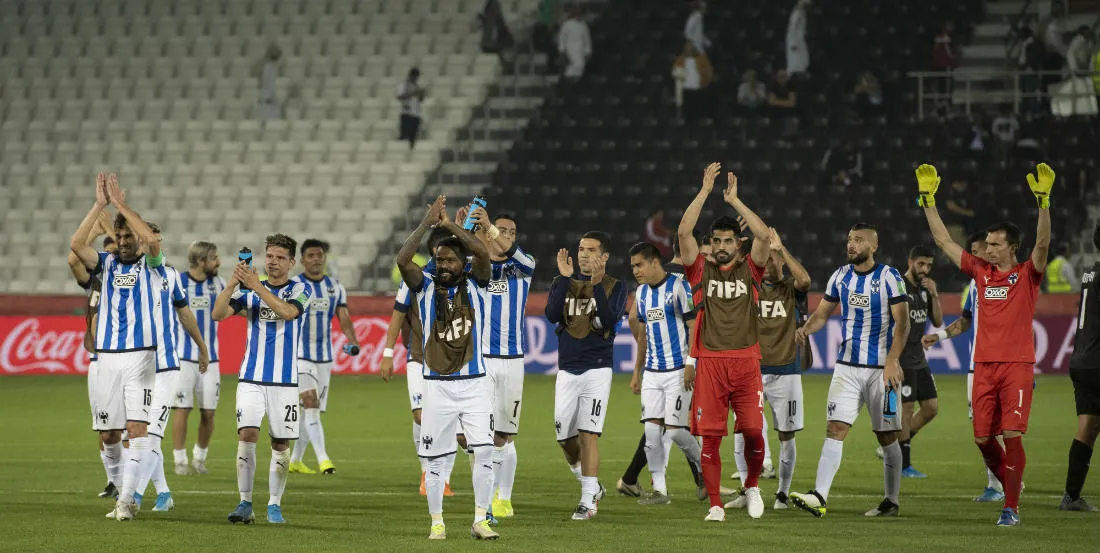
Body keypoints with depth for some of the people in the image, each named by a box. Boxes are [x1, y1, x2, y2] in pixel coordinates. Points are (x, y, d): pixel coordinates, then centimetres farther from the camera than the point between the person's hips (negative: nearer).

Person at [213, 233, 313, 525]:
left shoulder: (301, 290, 1)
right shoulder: (249, 290, 6)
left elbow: (287, 312, -21)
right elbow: (217, 314, -6)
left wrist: (256, 286, -26)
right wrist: (232, 283, -20)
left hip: (286, 381, -1)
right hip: (251, 378, 1)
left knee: (280, 445, 3)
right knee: (247, 436, -13)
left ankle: (274, 505, 15)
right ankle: (245, 503, -8)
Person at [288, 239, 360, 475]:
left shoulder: (335, 287, 7)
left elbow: (344, 318, 3)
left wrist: (353, 341, -14)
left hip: (325, 357, 5)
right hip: (299, 356, -5)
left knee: (312, 411, 10)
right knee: (311, 404, -19)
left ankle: (295, 460, 24)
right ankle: (323, 459, -27)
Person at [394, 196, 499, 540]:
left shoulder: (474, 284, 3)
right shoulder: (425, 286, 3)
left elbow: (483, 254, -16)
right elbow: (402, 260, -15)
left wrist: (449, 225, -12)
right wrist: (427, 223, -14)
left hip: (475, 383, 0)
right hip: (437, 386, 0)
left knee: (484, 450, -9)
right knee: (436, 457, 4)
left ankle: (480, 519, -1)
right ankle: (437, 522, 15)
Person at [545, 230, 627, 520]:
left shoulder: (614, 287, 1)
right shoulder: (563, 282, 8)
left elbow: (610, 322, -16)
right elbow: (552, 315, -10)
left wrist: (596, 285, -20)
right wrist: (565, 278, -13)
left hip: (597, 369, -4)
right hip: (567, 371, 4)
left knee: (588, 435, -11)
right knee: (565, 437, 6)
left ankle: (588, 500, -8)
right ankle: (591, 485, 28)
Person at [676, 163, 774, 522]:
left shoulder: (750, 270, 10)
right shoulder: (702, 271, 9)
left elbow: (763, 235, -5)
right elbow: (683, 232, -2)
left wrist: (734, 200, 0)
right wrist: (705, 191, -1)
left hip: (746, 362, 0)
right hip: (710, 361, 0)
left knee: (753, 430, -9)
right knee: (710, 436, -3)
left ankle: (752, 486, 17)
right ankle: (716, 505, 4)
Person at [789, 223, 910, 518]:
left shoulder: (889, 278, -7)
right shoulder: (840, 276, 7)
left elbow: (902, 322, -9)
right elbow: (822, 313, 14)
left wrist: (892, 360, -20)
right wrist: (806, 328, -8)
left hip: (881, 368, -3)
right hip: (847, 366, 3)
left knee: (887, 436, 5)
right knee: (835, 428, -9)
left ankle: (892, 501, 16)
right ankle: (819, 497, -18)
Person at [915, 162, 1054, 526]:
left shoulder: (1027, 275, 0)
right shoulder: (981, 272, 12)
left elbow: (1042, 244, -17)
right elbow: (944, 241, 15)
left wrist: (1043, 202, -28)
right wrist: (928, 201, 12)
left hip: (1017, 365, -5)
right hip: (984, 365, 5)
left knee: (1012, 434, -12)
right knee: (982, 437, 3)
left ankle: (1011, 507, -6)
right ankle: (1010, 484, 28)